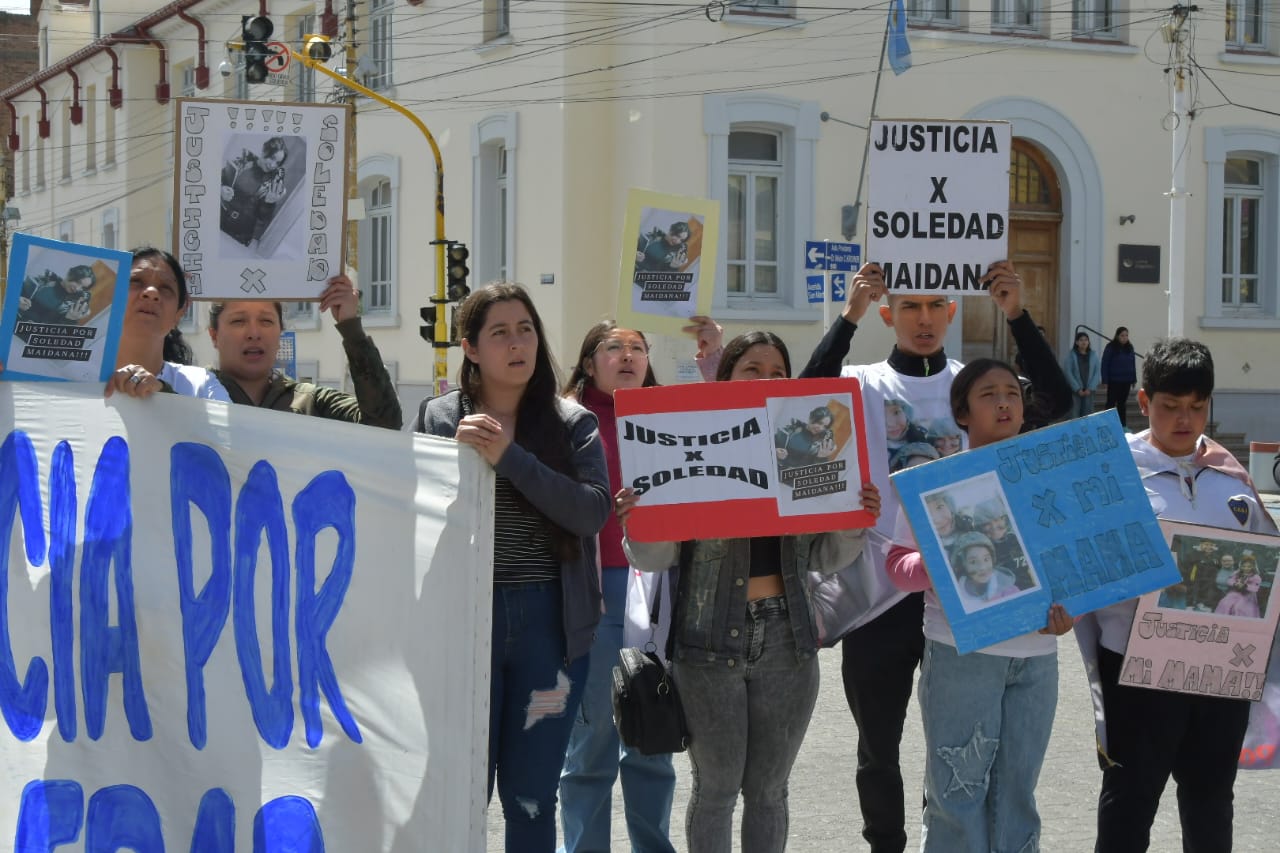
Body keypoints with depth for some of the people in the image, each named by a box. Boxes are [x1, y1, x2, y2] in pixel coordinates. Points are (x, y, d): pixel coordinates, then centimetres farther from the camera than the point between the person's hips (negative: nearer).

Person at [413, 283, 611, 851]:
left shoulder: (573, 424, 5)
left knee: (530, 798, 7)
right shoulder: (439, 417, 4)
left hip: (550, 622, 1)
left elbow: (593, 511, -11)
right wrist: (460, 455, -15)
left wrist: (509, 457, -17)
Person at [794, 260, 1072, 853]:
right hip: (880, 591, 0)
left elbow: (1056, 401, -11)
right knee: (878, 748, 11)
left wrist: (1016, 315, -21)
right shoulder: (863, 387, 2)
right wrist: (848, 317, -26)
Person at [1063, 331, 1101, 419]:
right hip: (1075, 391, -3)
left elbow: (1097, 373, 5)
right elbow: (1068, 373, -7)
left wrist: (1090, 388, -6)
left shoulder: (1093, 355, 7)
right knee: (1074, 415, -6)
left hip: (1089, 391, 3)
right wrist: (1078, 389, -11)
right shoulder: (1071, 355, -3)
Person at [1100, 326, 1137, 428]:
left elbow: (1133, 364, 9)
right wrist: (1105, 380, -11)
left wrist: (1134, 379, 6)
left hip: (1126, 381, 4)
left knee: (1122, 403, 11)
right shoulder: (1110, 347, -8)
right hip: (1114, 381, -4)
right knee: (1111, 403, 1)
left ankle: (1123, 425, 15)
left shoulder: (1129, 347, 6)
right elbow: (1105, 364, -8)